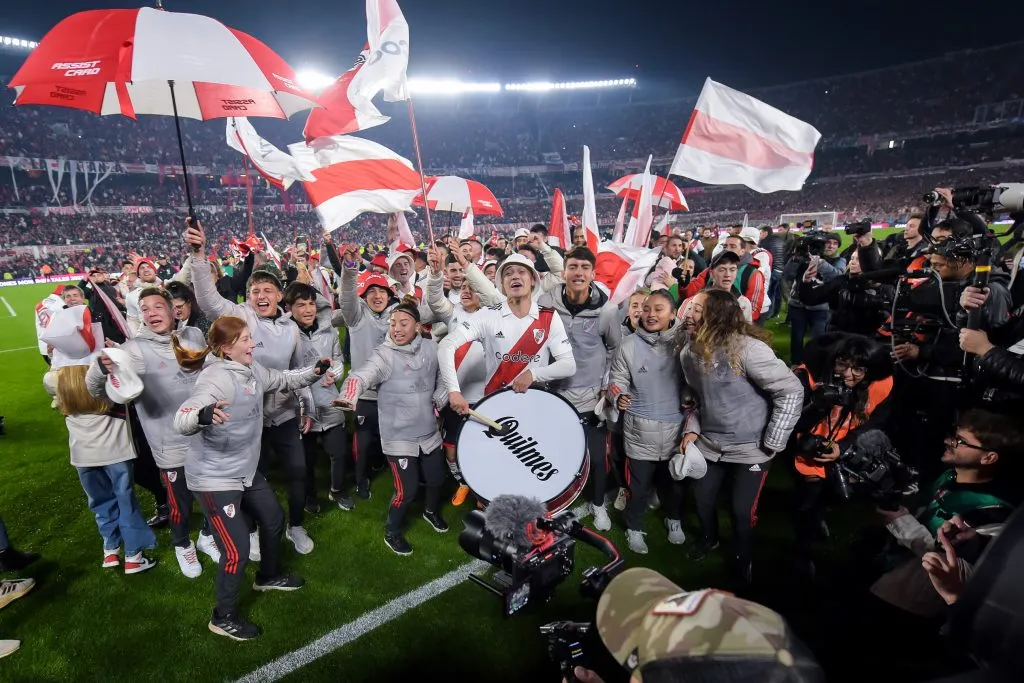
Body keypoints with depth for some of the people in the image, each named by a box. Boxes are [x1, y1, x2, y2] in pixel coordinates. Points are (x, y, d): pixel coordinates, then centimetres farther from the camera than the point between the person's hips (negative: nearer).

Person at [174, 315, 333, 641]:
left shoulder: (251, 369, -2)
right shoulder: (215, 378, -27)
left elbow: (281, 380, 15)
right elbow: (181, 419, -38)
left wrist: (314, 371, -1)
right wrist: (203, 415, -61)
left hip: (246, 471, 9)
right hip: (214, 478, -9)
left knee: (274, 519, 22)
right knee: (237, 549, -4)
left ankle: (269, 576, 48)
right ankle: (223, 617, 21)